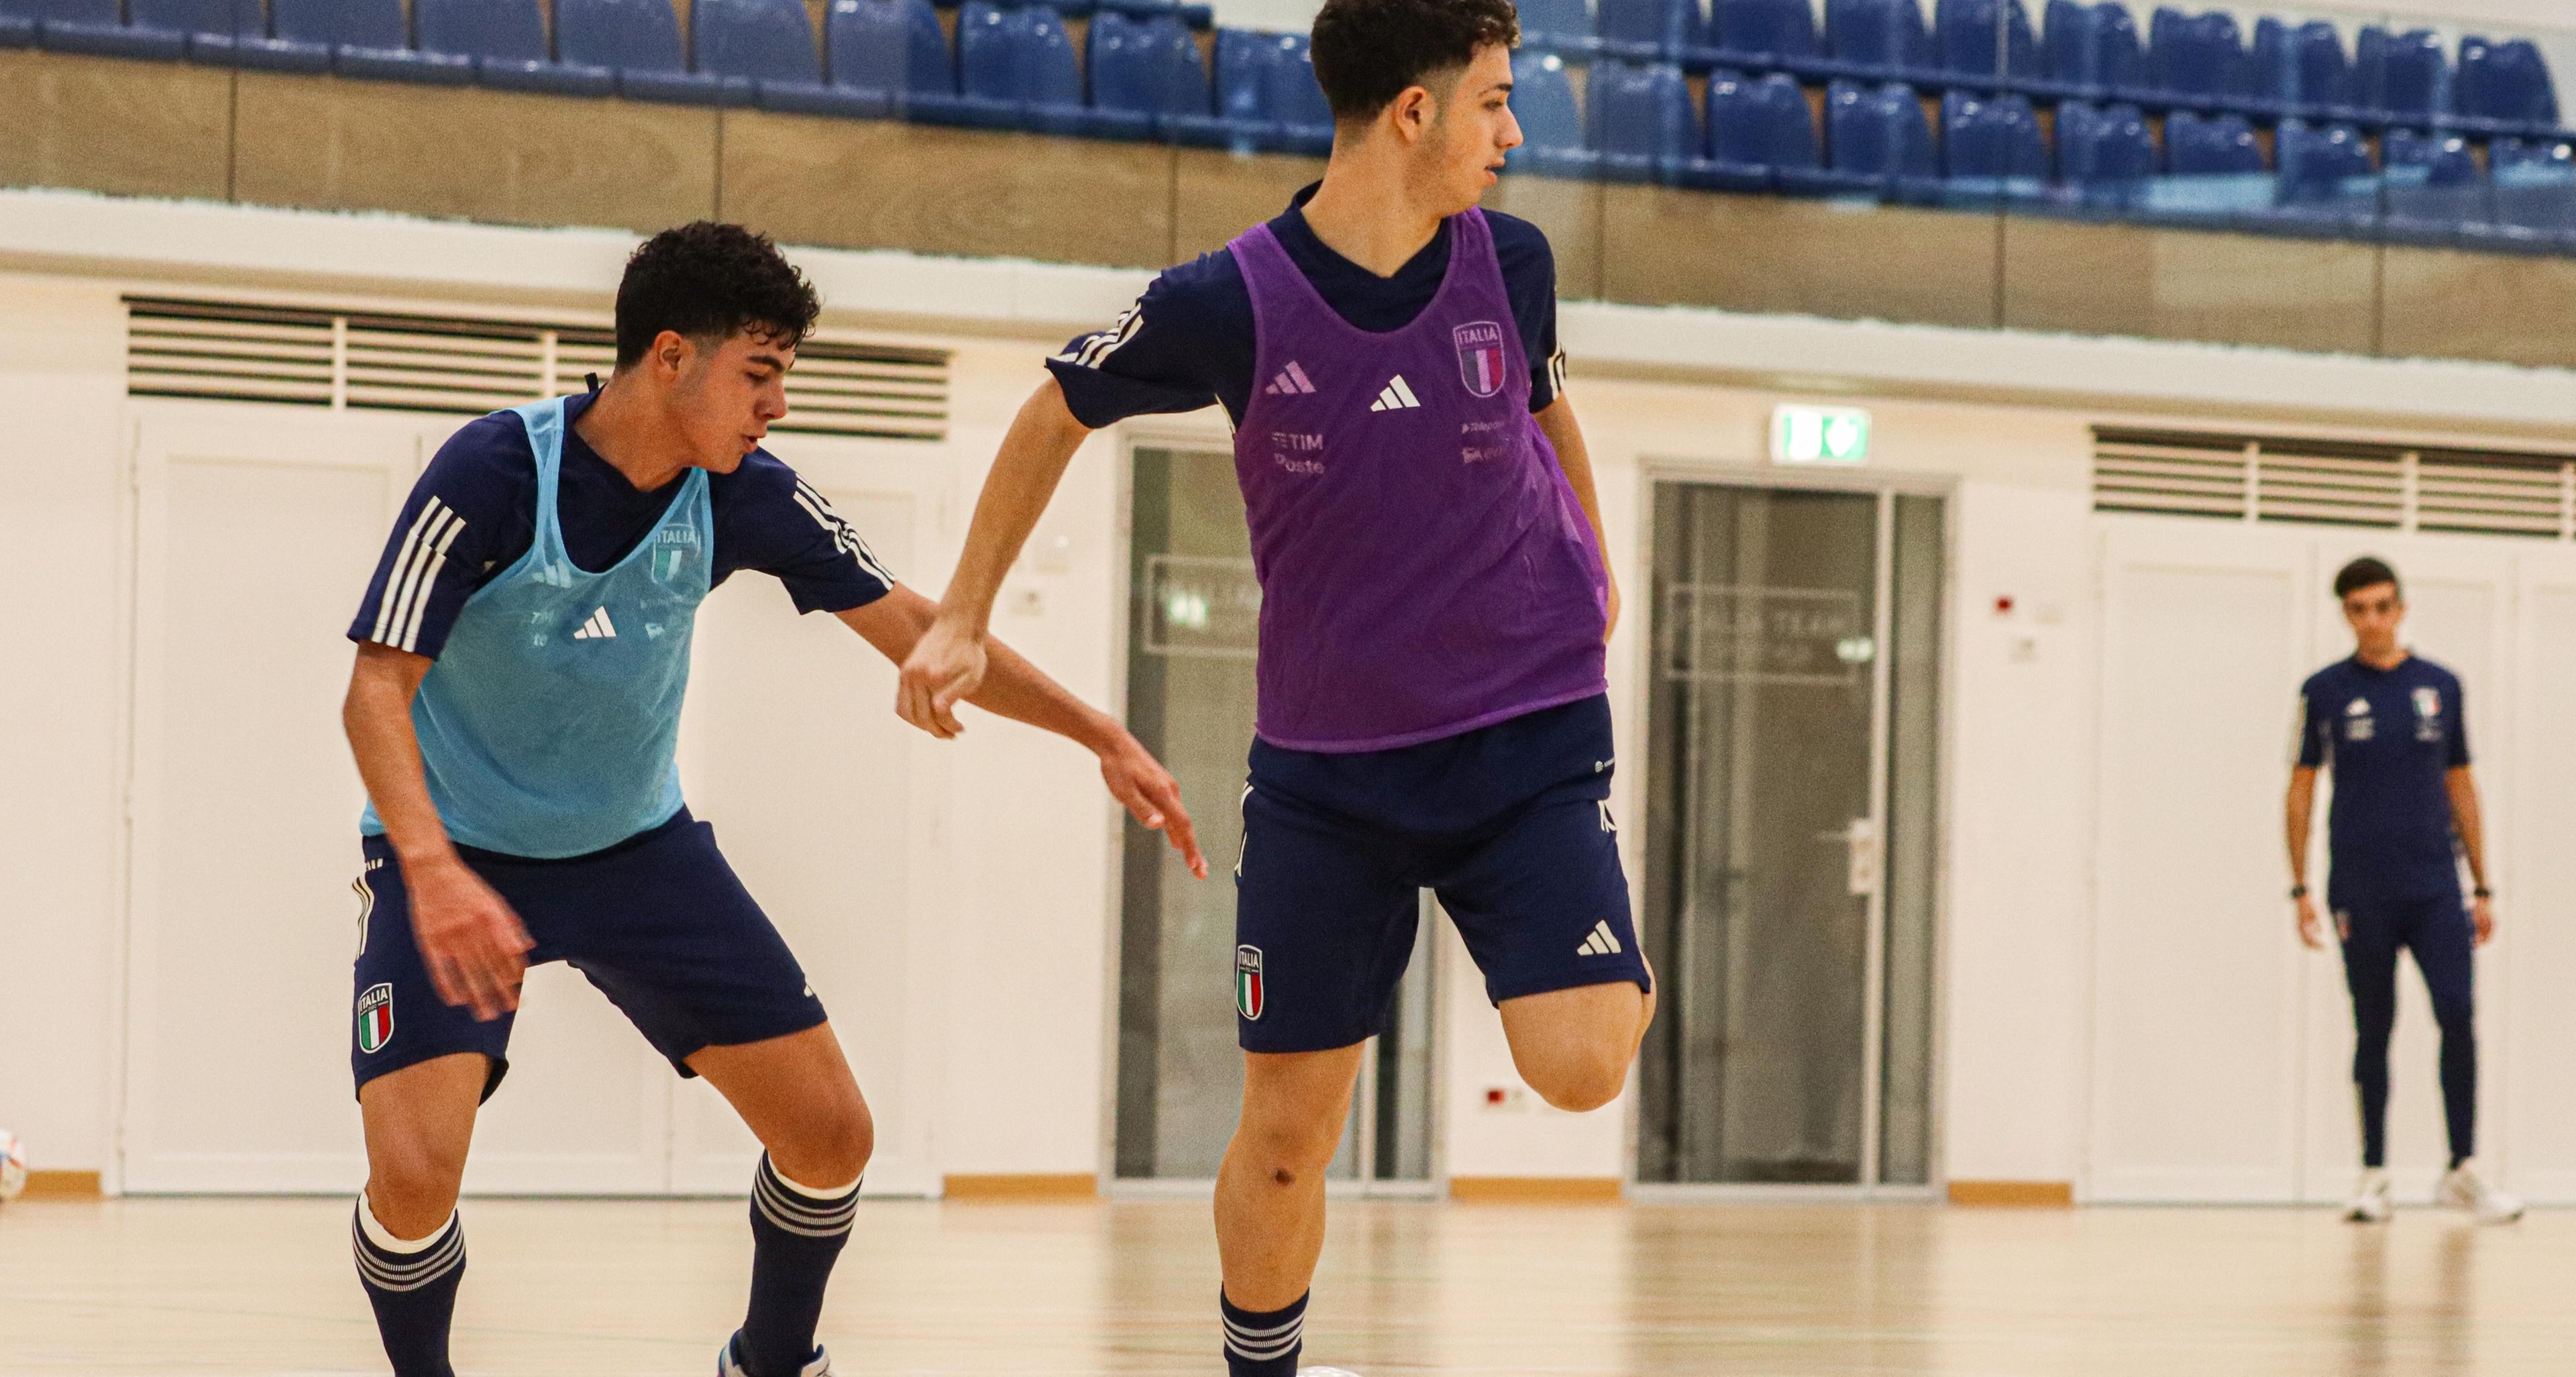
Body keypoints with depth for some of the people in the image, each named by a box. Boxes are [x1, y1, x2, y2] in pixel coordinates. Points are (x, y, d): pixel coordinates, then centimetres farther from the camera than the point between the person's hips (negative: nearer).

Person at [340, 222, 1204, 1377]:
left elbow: (912, 629, 1)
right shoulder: (495, 473, -24)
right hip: (456, 851, -5)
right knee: (414, 1170, -24)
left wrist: (1104, 739, -2)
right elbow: (379, 688, -27)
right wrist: (434, 871, -43)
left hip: (638, 846, 5)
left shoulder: (745, 495, -10)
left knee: (830, 1132, 0)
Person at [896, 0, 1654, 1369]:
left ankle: (1613, 970, 17)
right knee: (1284, 1131, 1)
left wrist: (1591, 567, 32)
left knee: (1578, 1067, -18)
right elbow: (1058, 410, 5)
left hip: (1529, 734, 1)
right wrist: (962, 618, 7)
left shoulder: (1509, 262, -5)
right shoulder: (1229, 306, -13)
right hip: (1325, 766, -1)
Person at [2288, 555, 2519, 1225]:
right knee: (2374, 1029, 3)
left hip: (2435, 888, 1)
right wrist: (2300, 887, -1)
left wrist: (2483, 887, 11)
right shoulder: (2326, 691, 3)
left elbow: (2460, 786, 13)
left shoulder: (2441, 687, 9)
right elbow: (2302, 787, 5)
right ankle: (2373, 1174, 11)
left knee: (2458, 1017, -9)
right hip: (2362, 892, -1)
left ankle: (2463, 1170, -3)